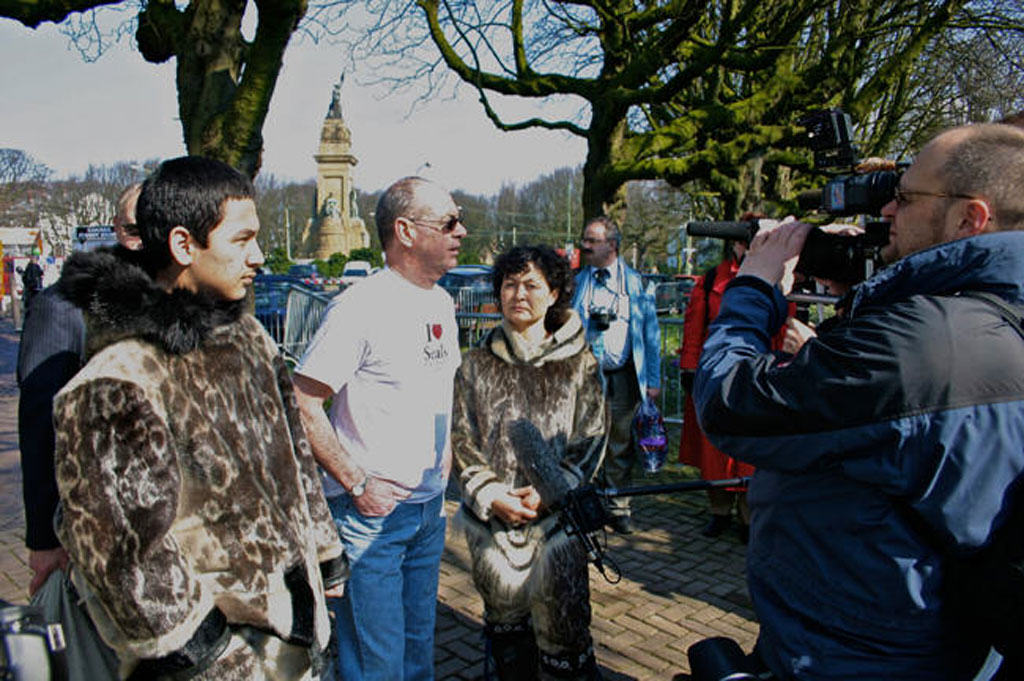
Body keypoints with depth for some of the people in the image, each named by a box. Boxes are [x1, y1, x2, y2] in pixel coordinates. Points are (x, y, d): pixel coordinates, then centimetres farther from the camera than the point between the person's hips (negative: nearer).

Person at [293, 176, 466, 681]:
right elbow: (303, 404, -20)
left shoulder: (442, 302, 8)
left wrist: (444, 450, 12)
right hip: (371, 511, -7)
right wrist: (357, 483, -19)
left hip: (431, 506, 7)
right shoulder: (359, 308, -19)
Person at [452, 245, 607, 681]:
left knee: (563, 632, 3)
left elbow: (590, 442, 0)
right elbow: (463, 445, 4)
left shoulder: (578, 363, 0)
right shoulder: (477, 365, 4)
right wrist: (493, 497, -9)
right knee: (505, 625, 16)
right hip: (492, 519, 2)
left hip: (557, 516, -2)